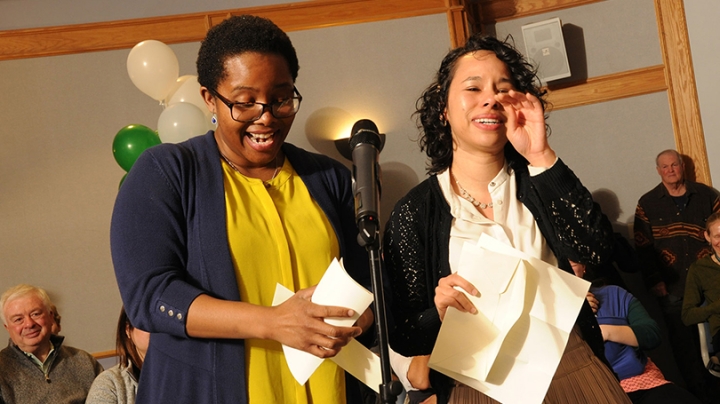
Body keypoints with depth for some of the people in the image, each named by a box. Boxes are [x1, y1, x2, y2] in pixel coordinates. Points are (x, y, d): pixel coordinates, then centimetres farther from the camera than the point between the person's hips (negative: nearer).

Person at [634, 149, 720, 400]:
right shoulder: (647, 204, 3)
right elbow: (643, 246, 0)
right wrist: (654, 282, -5)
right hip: (672, 288, 0)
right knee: (683, 342, 4)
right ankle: (699, 392, 16)